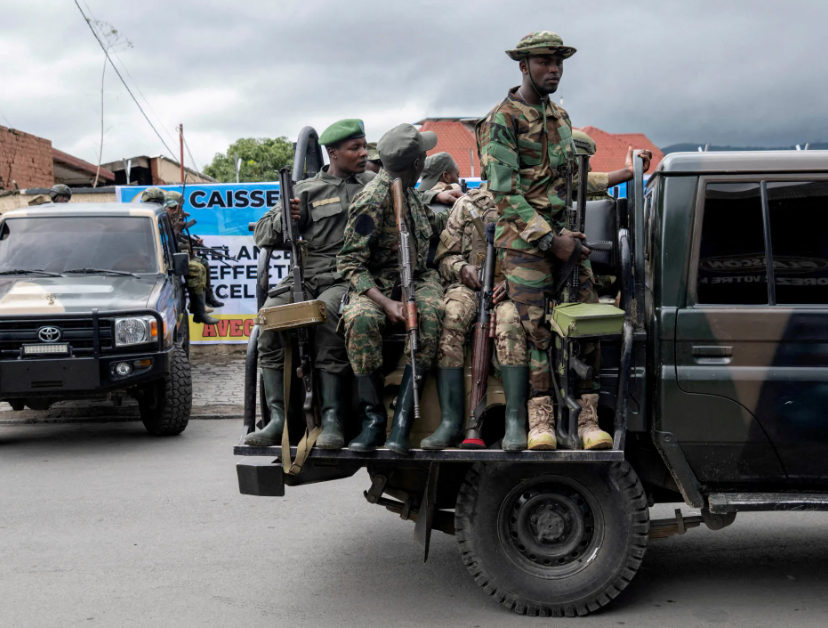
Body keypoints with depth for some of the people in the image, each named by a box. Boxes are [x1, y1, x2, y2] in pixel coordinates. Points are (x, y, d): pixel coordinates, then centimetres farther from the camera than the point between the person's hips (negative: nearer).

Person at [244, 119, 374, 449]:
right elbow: (262, 235, 16)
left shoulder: (375, 184, 20)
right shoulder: (305, 190, 18)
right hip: (307, 273, 2)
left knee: (326, 311, -35)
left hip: (349, 277, -2)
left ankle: (332, 419, -34)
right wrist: (284, 218, -4)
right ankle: (279, 417, -24)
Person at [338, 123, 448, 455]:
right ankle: (373, 418, -28)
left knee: (430, 314, -31)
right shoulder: (372, 200, -13)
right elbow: (350, 262, -14)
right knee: (360, 319, -39)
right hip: (377, 284, -5)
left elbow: (433, 223, 32)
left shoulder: (407, 190, 11)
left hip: (419, 278, 5)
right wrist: (386, 303, -25)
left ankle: (403, 418, -32)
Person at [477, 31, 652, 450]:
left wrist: (619, 176, 18)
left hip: (566, 234, 7)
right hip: (524, 241, -6)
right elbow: (506, 194, -12)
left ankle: (587, 419, 3)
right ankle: (540, 420, 0)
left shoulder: (560, 117, 19)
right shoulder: (501, 121, -5)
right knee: (535, 327, -8)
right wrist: (550, 239, -16)